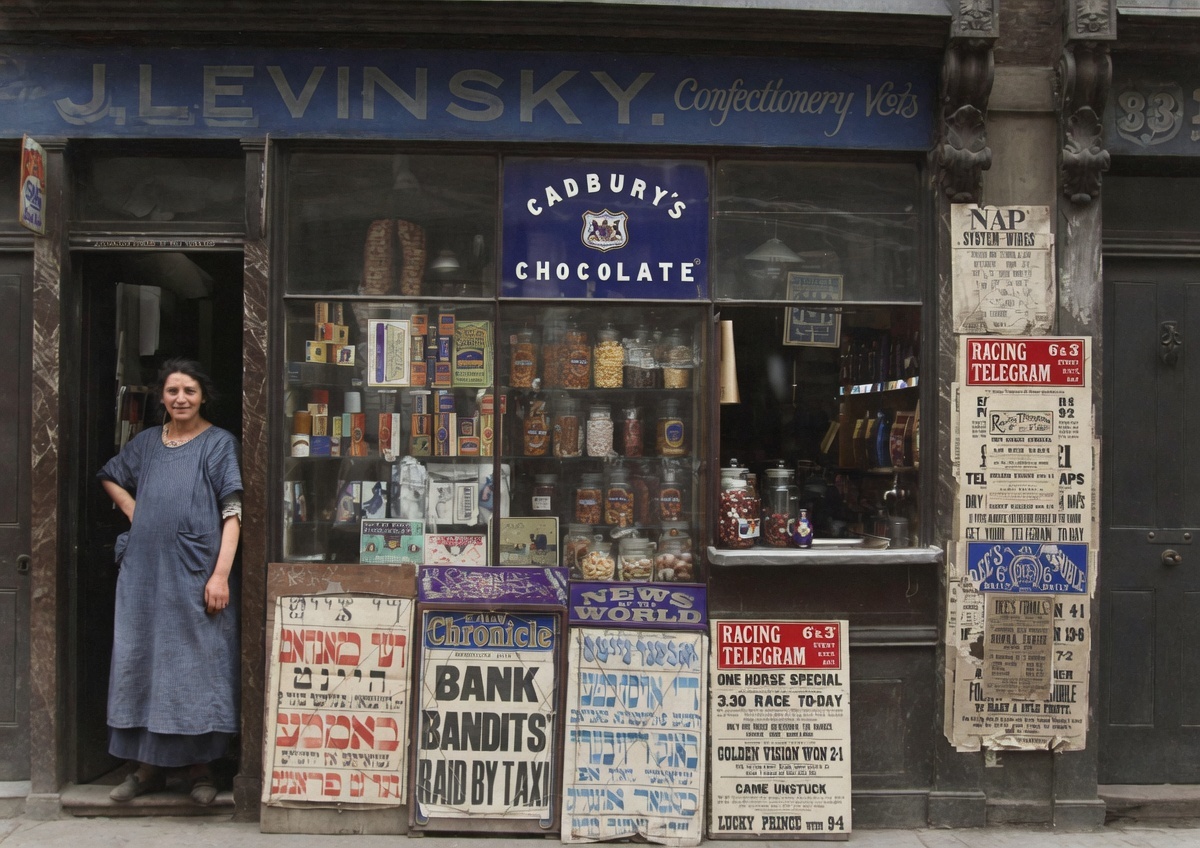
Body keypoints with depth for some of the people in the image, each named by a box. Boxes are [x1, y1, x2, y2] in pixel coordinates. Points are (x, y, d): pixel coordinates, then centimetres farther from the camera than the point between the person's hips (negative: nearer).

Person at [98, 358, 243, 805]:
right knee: (142, 662, 8)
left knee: (198, 665, 1)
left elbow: (232, 513, -8)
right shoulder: (146, 442, 11)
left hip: (195, 573, -4)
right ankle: (148, 766, 20)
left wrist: (221, 574, -16)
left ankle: (199, 767, 12)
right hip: (144, 572, 5)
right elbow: (109, 477, 29)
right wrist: (133, 510, 9)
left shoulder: (219, 443, -2)